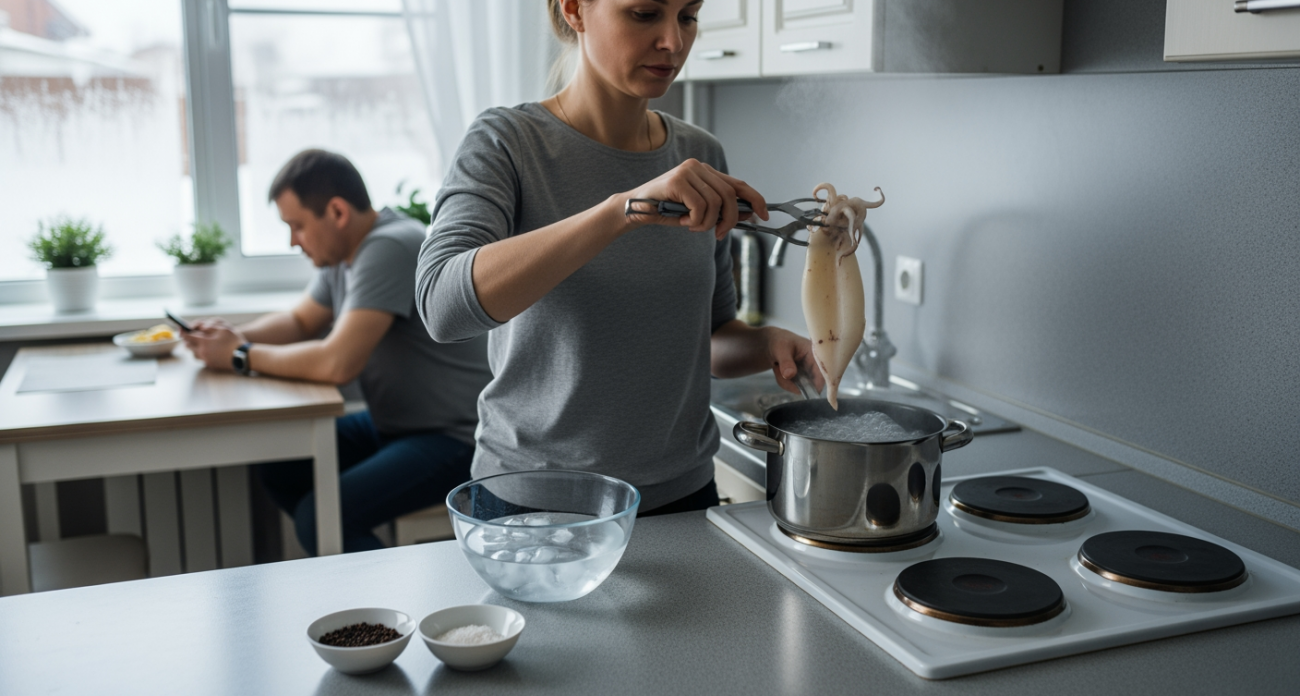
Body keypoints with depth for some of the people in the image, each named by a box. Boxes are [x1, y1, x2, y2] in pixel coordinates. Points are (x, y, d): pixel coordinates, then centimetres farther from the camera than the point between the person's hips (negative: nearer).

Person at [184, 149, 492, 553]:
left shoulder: (389, 249, -22)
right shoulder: (345, 252, 9)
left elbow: (338, 363, -28)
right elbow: (300, 323, 22)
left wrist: (242, 356, -14)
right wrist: (233, 335, 2)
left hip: (455, 438, -10)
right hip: (396, 424, 10)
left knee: (319, 518, -22)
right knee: (278, 467, 7)